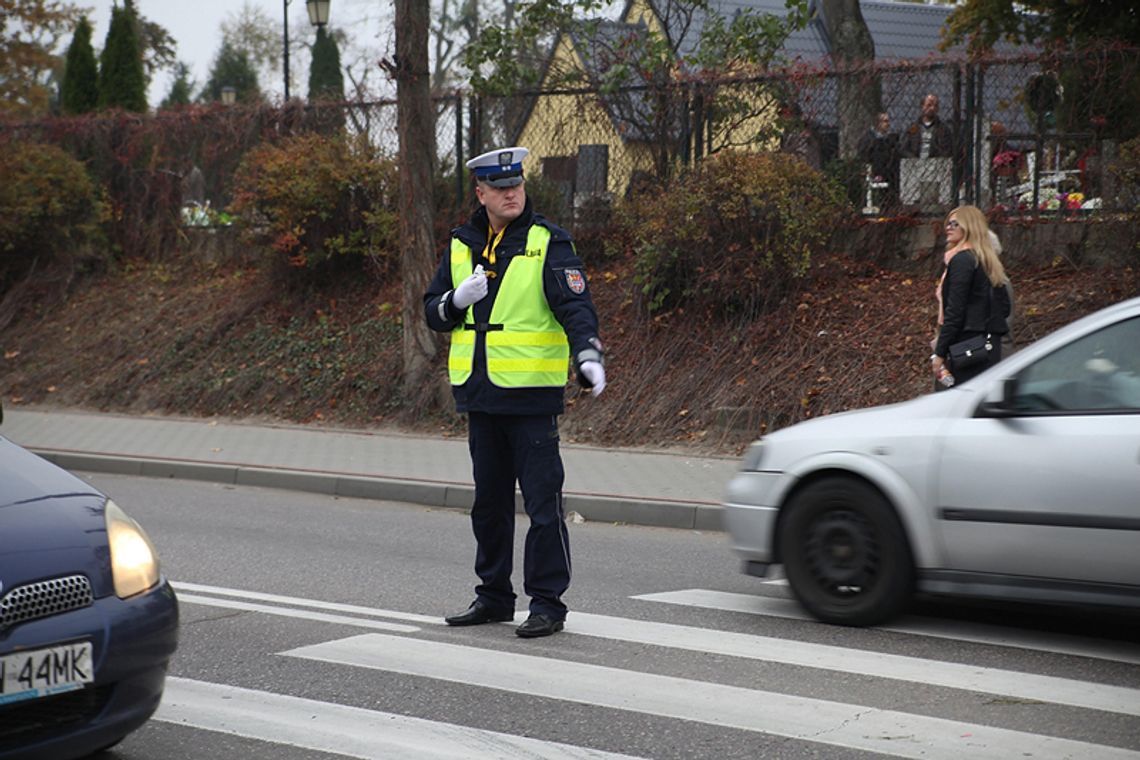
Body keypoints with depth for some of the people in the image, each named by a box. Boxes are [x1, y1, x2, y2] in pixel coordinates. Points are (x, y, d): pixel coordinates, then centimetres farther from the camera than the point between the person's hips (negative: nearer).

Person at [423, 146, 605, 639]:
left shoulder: (548, 244, -6)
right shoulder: (461, 246, 11)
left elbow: (576, 305, -16)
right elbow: (433, 312, 14)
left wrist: (587, 355, -33)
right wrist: (457, 300, -8)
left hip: (532, 395, -6)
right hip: (480, 396, 6)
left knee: (542, 502, -5)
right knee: (489, 502, 14)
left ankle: (547, 603, 1)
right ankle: (493, 596, 25)